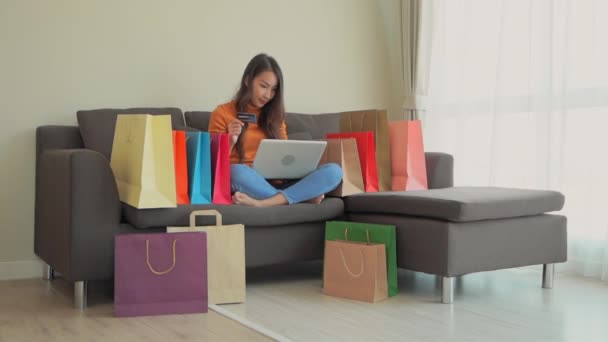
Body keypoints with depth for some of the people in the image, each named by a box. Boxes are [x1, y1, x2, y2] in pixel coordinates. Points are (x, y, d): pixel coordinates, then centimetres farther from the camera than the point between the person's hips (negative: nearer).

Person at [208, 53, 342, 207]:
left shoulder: (274, 115, 19)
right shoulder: (222, 113, 6)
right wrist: (230, 142, -14)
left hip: (276, 183, 4)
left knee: (333, 171, -20)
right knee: (237, 172, -41)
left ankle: (261, 203, -34)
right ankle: (304, 195, -25)